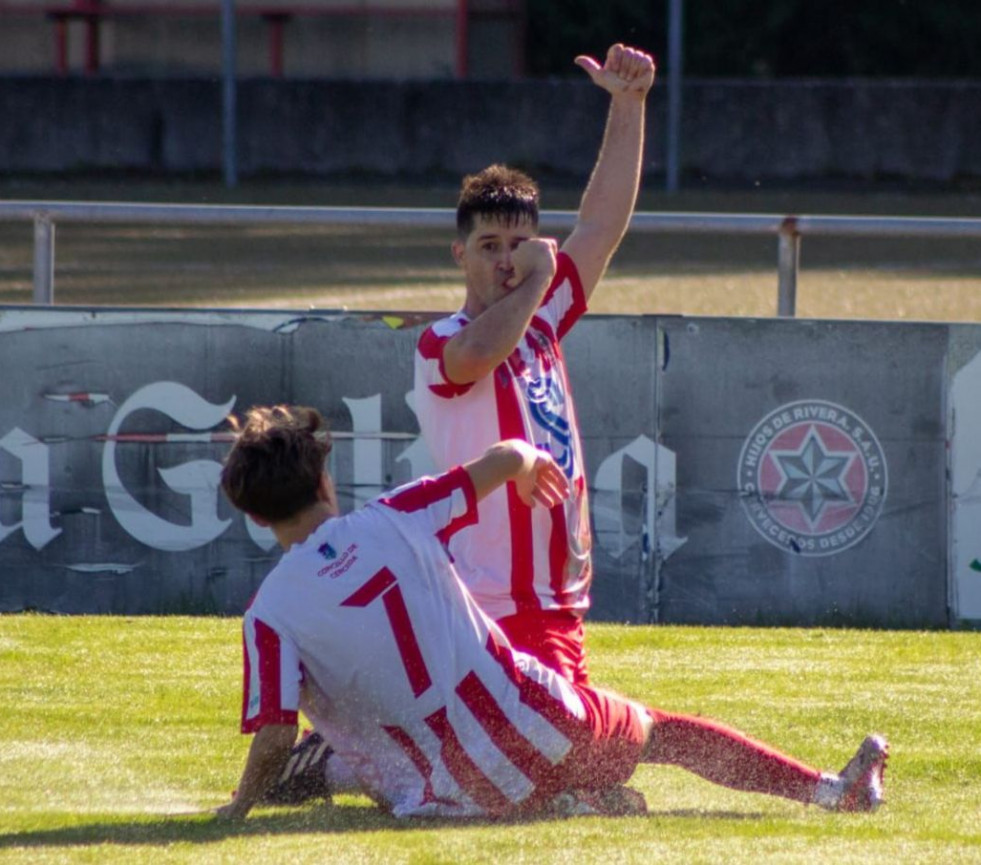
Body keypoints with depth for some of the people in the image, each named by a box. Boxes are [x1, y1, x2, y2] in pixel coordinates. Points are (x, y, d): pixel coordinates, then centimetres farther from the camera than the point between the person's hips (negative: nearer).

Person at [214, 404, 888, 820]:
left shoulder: (270, 613, -2)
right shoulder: (390, 521, 2)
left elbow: (274, 737, -9)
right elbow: (506, 458, 8)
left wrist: (239, 809, 9)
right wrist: (529, 462, 31)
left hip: (473, 787, -3)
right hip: (540, 718, 3)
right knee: (662, 730, 27)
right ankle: (828, 789, 30)